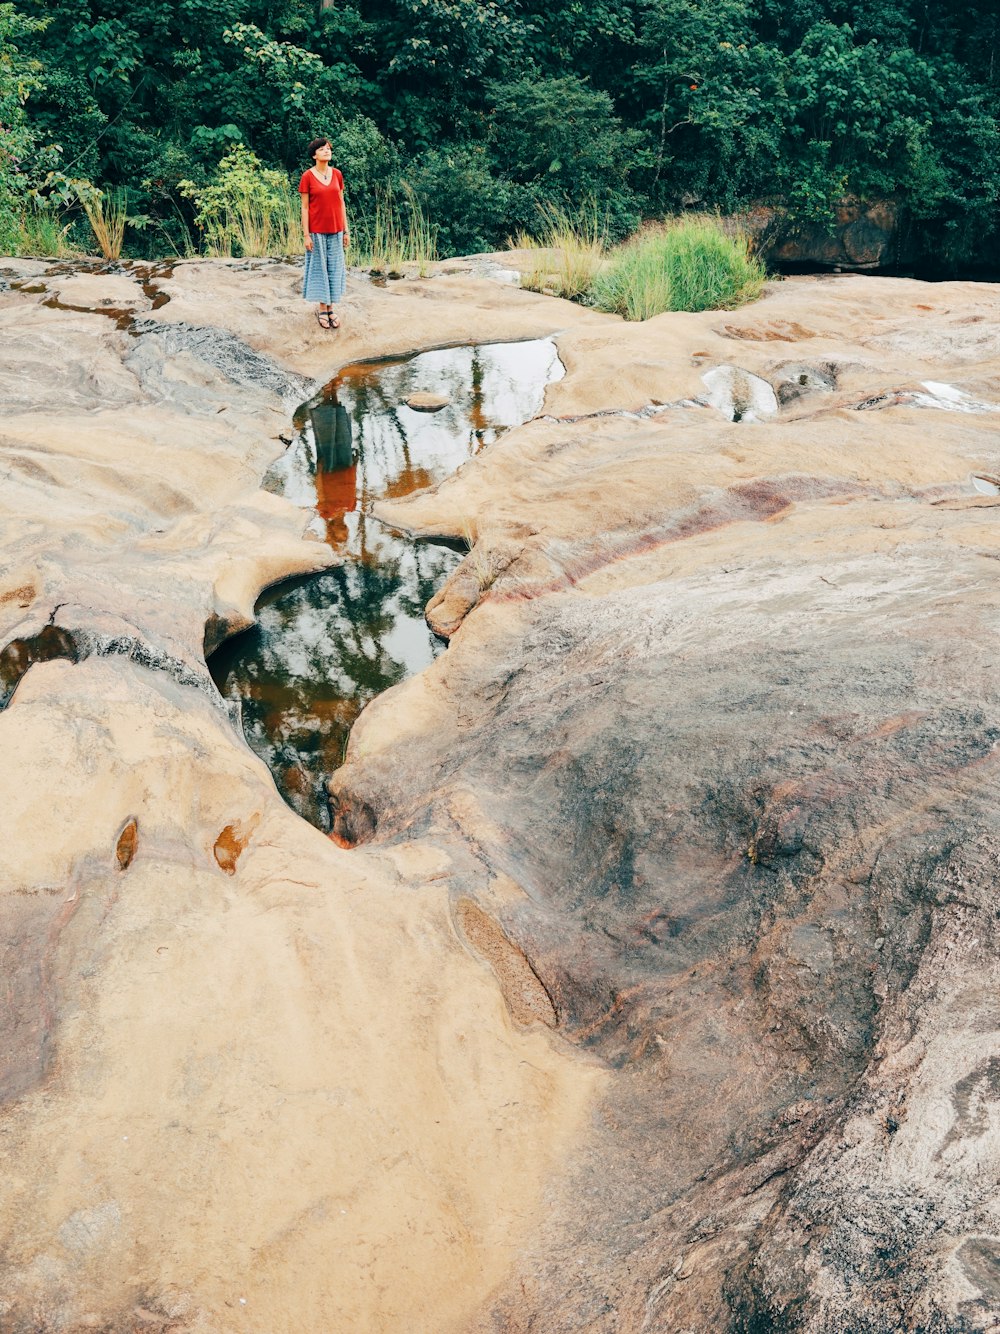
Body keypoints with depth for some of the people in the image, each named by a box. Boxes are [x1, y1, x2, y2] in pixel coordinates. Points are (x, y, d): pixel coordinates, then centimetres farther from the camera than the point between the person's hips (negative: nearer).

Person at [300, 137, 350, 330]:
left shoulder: (337, 174, 5)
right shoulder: (308, 176, -7)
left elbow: (341, 203, 9)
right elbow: (305, 207, -6)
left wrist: (346, 230, 7)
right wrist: (306, 235, -11)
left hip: (336, 230, 4)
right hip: (317, 231, -4)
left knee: (335, 268, 7)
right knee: (319, 267, 4)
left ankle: (330, 308, 17)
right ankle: (322, 309, 13)